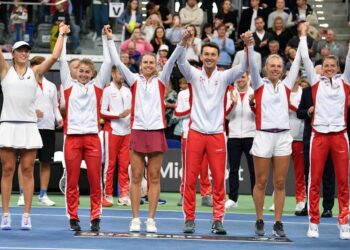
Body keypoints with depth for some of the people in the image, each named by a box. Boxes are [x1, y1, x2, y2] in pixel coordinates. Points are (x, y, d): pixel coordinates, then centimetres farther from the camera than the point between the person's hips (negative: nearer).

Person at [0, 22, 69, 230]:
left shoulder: (35, 72, 10)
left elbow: (54, 57, 3)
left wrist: (61, 35, 7)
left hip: (29, 126, 1)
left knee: (28, 171, 0)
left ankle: (27, 215, 1)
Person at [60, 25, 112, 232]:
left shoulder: (97, 86, 11)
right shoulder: (70, 85, 10)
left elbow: (108, 62, 9)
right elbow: (62, 61, 10)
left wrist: (106, 38, 11)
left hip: (92, 137, 0)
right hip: (72, 137, 0)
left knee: (95, 180, 0)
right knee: (72, 180, 1)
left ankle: (95, 217, 6)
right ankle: (73, 218, 8)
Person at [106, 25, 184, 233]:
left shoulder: (161, 81, 9)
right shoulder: (135, 80, 9)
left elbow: (171, 61, -2)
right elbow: (117, 62, 4)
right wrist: (110, 40, 0)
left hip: (156, 132, 0)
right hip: (138, 132, 0)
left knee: (154, 178, 1)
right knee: (136, 177, 1)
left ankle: (151, 220, 3)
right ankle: (135, 219, 4)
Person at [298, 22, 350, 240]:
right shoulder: (316, 82, 9)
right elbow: (306, 59, 8)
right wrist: (303, 35, 8)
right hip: (319, 135, 0)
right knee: (315, 180, 0)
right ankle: (314, 223, 5)